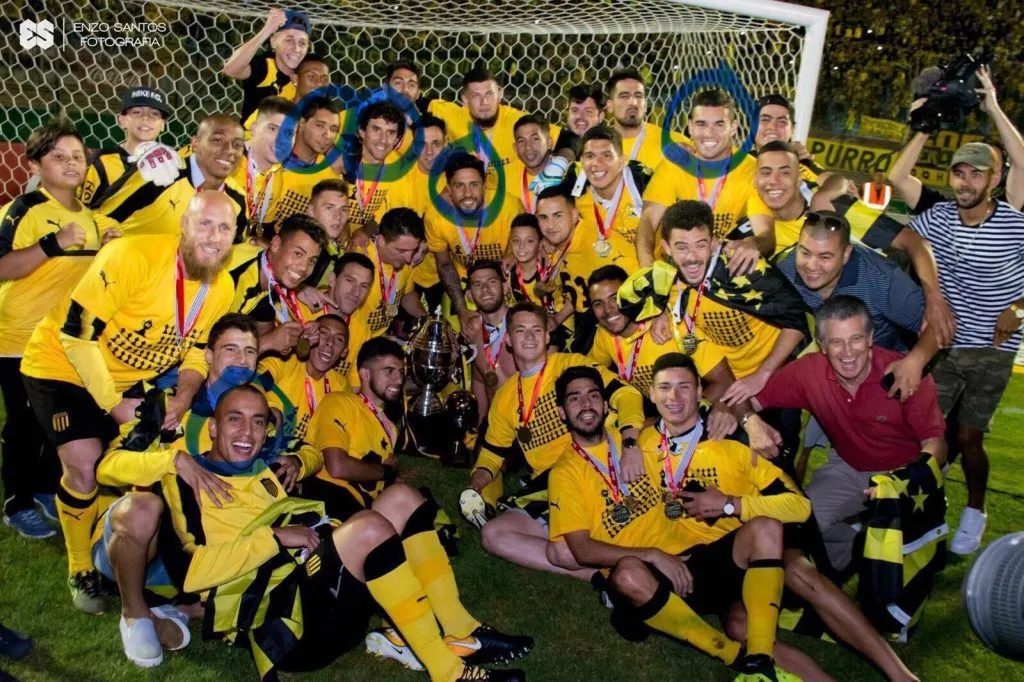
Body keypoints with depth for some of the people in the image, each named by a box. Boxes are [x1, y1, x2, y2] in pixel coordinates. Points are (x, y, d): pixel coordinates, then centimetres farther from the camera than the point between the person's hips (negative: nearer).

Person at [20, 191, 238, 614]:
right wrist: (113, 404, -24)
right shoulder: (134, 257, -30)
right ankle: (81, 571, 9)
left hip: (130, 380, 6)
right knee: (86, 465, -15)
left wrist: (183, 398, -18)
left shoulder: (222, 288, -10)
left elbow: (196, 352, 1)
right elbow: (76, 334, -26)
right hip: (63, 366, -6)